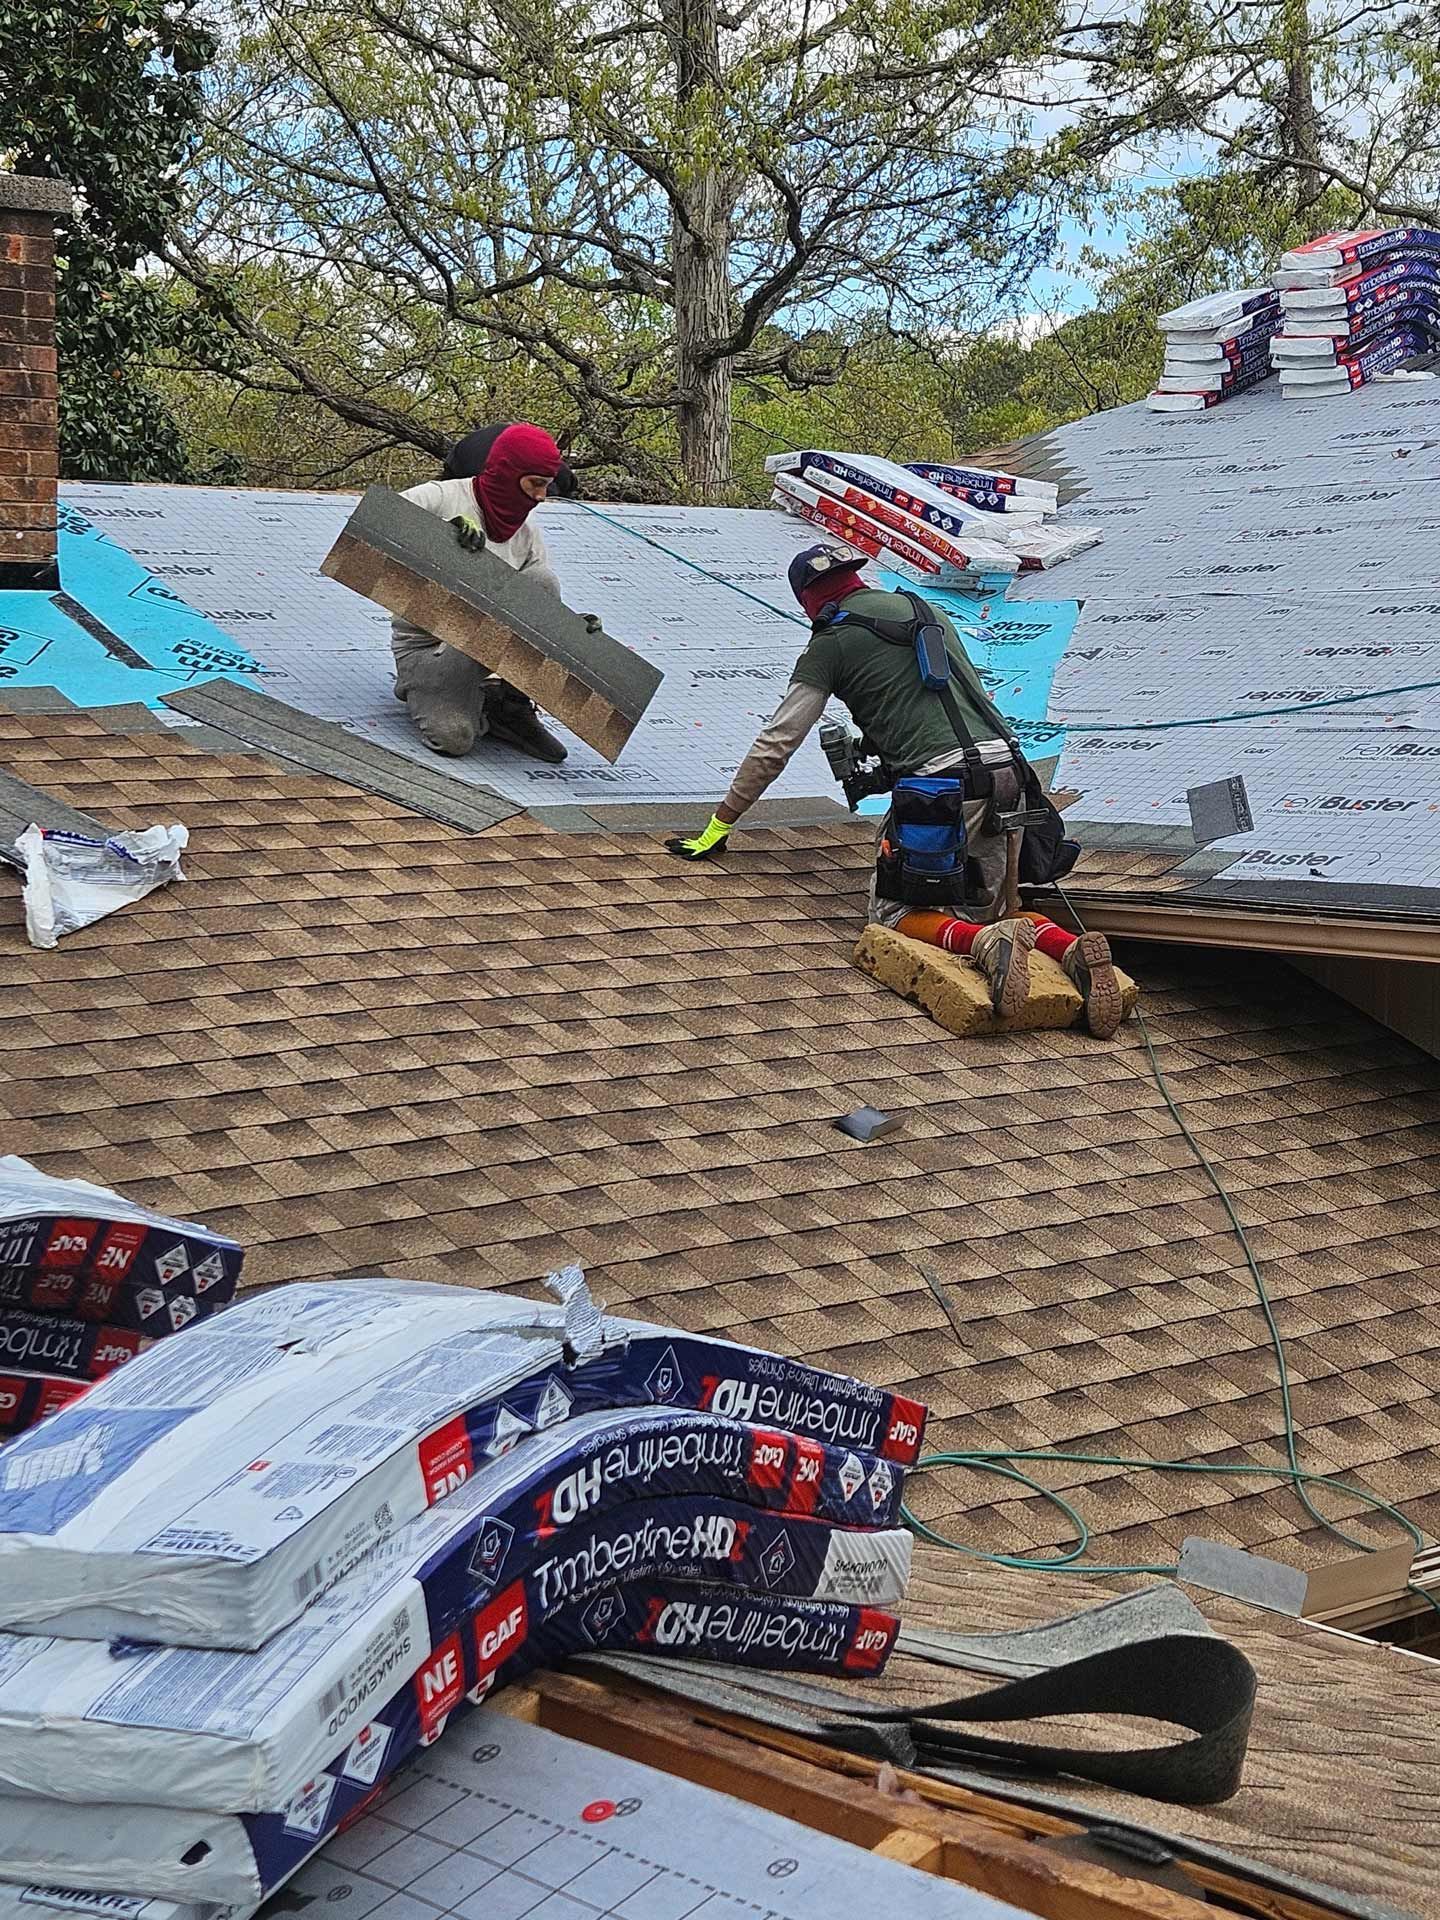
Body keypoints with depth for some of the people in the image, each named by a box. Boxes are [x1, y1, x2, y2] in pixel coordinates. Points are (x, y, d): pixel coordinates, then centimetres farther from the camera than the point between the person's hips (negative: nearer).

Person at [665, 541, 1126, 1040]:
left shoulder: (831, 644, 7)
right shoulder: (929, 611, 25)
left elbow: (776, 743, 7)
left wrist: (720, 824, 15)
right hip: (1005, 767, 6)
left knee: (895, 911, 8)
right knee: (984, 909, 17)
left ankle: (988, 943, -22)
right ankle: (1074, 949, -13)